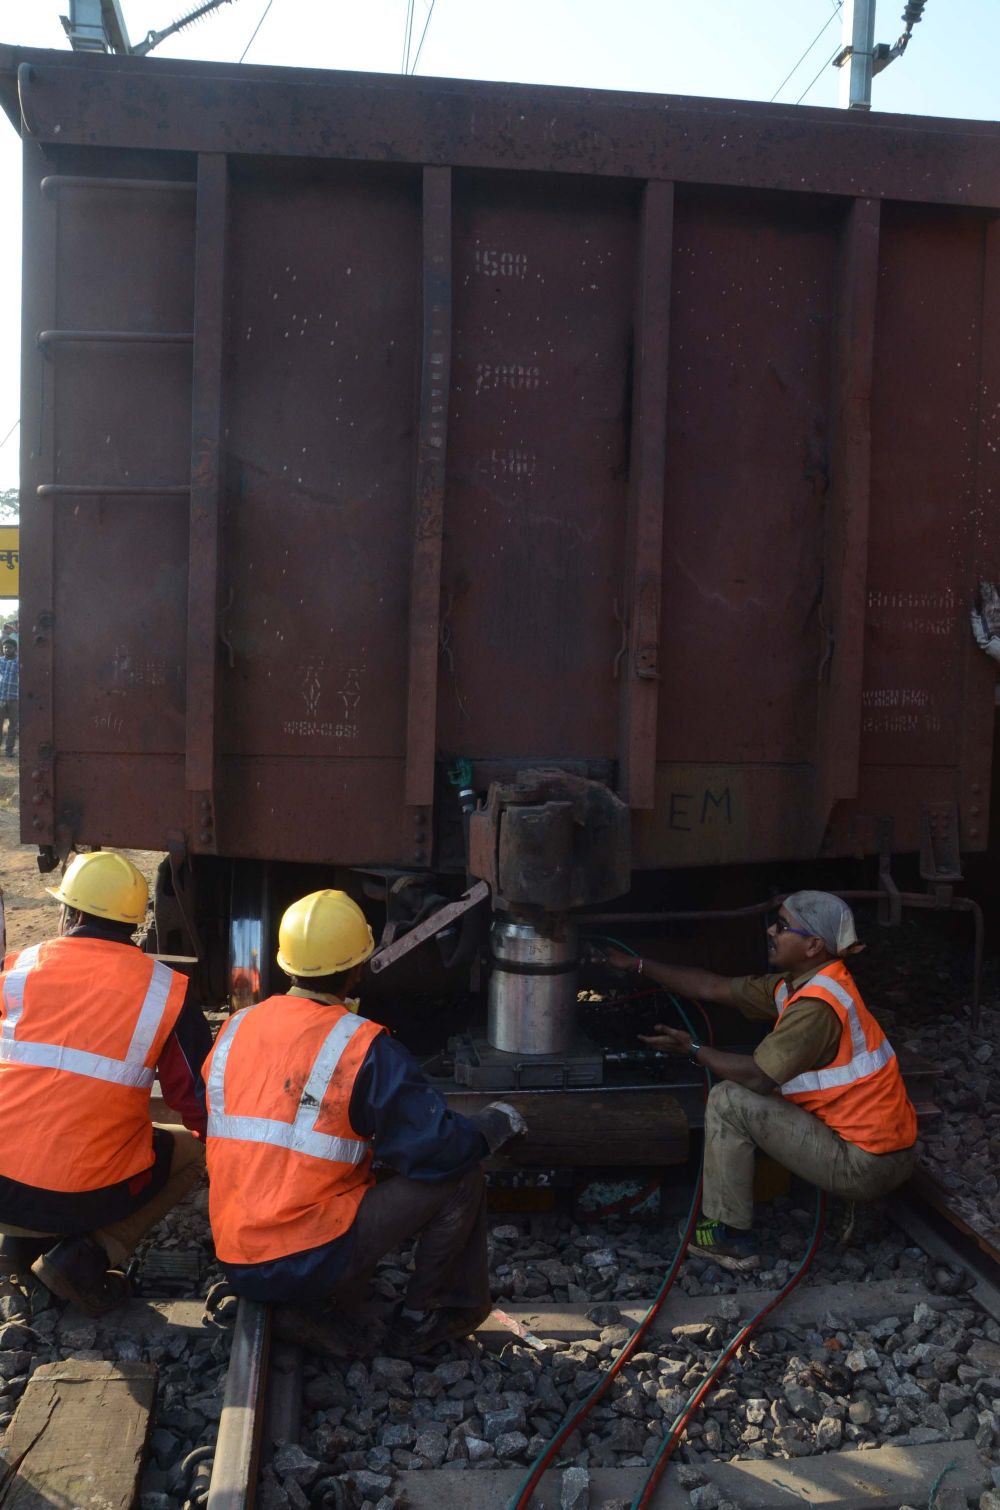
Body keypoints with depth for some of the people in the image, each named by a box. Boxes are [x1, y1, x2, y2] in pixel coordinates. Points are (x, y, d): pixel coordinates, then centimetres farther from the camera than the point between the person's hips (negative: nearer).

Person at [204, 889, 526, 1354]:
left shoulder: (236, 1028, 3)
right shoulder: (366, 1048, -14)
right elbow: (437, 1148, -13)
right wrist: (496, 1124, 9)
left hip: (236, 1266, 7)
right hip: (311, 1265, -7)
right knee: (461, 1177, 3)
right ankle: (419, 1319, 16)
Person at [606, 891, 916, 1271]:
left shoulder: (817, 1004, -22)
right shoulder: (798, 985, 7)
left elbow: (756, 1075, -20)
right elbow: (713, 988, 11)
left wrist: (692, 1049, -4)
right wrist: (637, 965, 13)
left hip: (865, 1165, -10)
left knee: (728, 1101, -11)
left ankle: (729, 1237, -1)